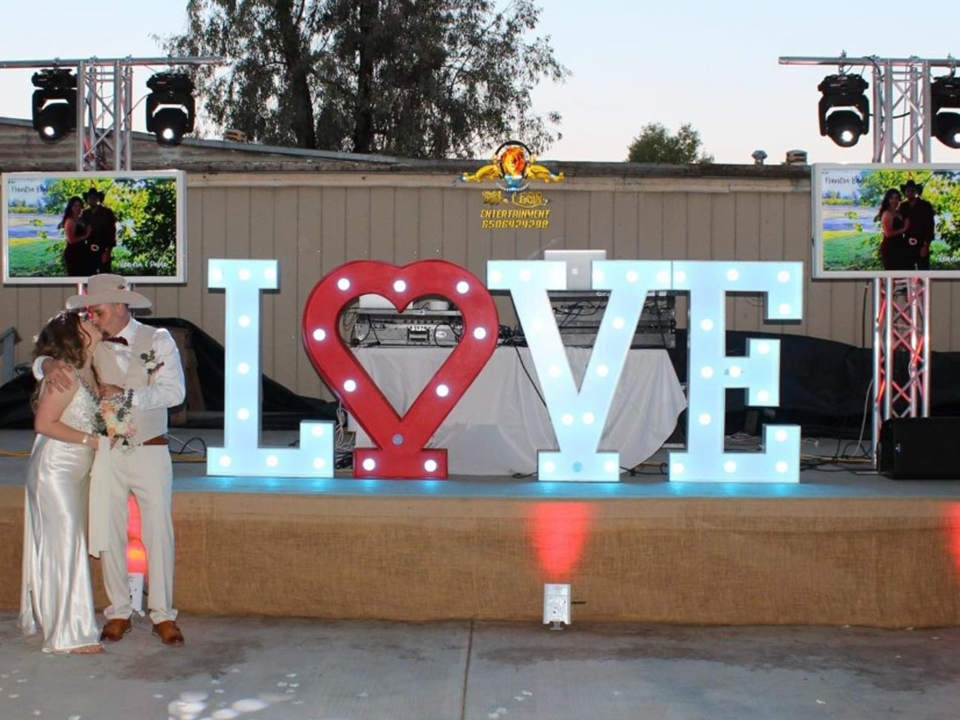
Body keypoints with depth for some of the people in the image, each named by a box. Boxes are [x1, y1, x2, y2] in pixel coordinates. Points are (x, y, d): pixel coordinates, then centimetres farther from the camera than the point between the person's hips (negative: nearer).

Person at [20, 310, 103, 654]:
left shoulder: (85, 372, 10)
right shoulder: (64, 375, -17)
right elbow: (44, 423, -20)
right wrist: (90, 439, -19)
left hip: (75, 471, 9)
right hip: (54, 469, -9)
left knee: (57, 546, 14)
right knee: (64, 545, -6)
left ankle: (43, 616, 25)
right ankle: (69, 634, -2)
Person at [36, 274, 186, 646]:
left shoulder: (158, 340, -3)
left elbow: (174, 392, -14)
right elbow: (40, 360, 11)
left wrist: (126, 395, -20)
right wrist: (48, 364, -12)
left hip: (150, 451, -2)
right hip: (107, 452, 3)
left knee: (159, 534, -1)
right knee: (109, 534, 5)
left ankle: (163, 615, 10)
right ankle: (119, 612, 19)